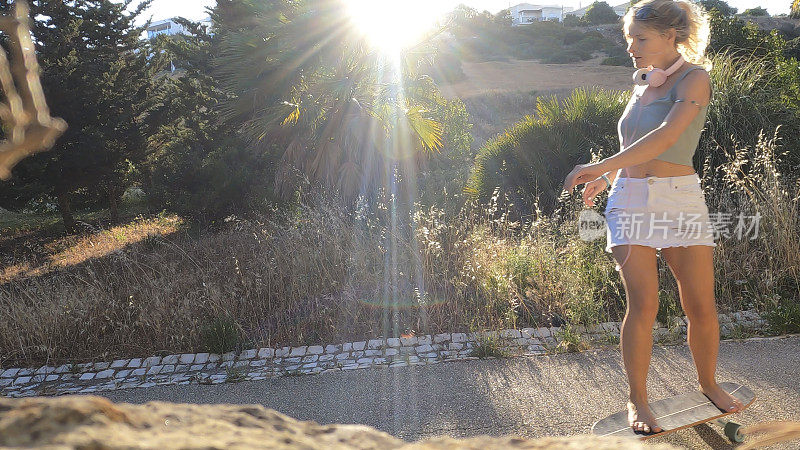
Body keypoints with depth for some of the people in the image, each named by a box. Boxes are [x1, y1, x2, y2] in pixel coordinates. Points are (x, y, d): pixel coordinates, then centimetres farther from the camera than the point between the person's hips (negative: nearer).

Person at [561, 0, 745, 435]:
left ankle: (708, 383, 28)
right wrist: (609, 178, 20)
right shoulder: (641, 89, 14)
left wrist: (601, 165, -28)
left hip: (680, 199, -3)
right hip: (630, 200, 4)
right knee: (643, 304, -7)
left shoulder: (694, 78, -6)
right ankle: (637, 400, 6)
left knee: (701, 307, 2)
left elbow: (666, 137, -23)